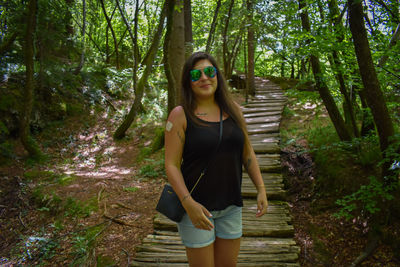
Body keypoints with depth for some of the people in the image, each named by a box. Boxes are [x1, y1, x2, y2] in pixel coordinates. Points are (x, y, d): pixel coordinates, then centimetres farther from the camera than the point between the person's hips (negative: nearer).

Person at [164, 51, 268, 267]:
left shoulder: (233, 110, 2)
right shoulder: (180, 115, -11)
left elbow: (247, 153, 8)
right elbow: (171, 165, -13)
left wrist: (261, 189, 0)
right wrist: (188, 203, -24)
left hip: (230, 205, 5)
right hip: (196, 205, -4)